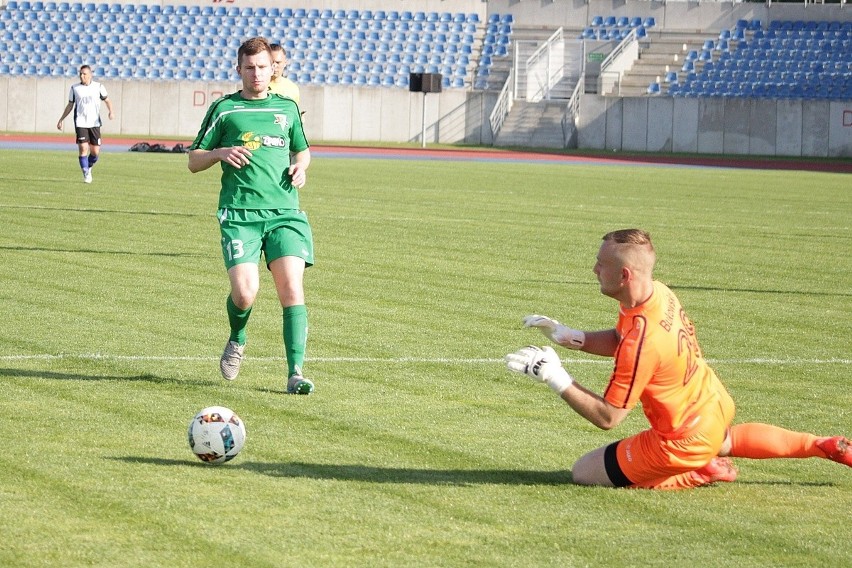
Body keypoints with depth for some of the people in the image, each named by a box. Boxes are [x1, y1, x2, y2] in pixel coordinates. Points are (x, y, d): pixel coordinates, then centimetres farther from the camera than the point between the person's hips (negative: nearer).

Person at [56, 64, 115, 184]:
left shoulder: (98, 87, 3)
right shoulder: (75, 88, 5)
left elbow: (107, 100, 9)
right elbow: (70, 105, 14)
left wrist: (110, 111, -11)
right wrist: (61, 120, 12)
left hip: (94, 123, 1)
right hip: (80, 123, -1)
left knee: (95, 151, 1)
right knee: (83, 149, -13)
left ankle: (88, 168, 30)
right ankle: (86, 175, -5)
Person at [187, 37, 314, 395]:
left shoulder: (286, 108, 17)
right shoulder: (224, 109, 9)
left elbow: (302, 150, 32)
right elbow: (194, 161, 12)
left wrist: (300, 166, 9)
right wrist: (221, 153, -8)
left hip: (285, 211, 2)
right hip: (239, 213, -2)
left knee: (292, 288, -13)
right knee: (245, 292, -16)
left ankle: (295, 373, -13)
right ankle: (237, 340, 19)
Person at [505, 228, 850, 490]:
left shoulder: (641, 342, -35)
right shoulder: (660, 294, -10)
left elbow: (607, 417, -29)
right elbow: (619, 340, 11)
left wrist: (556, 379, -27)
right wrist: (570, 337, -3)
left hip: (683, 442, -9)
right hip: (716, 406, 9)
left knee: (584, 474, -1)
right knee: (724, 441, 44)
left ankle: (700, 473, -1)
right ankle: (824, 447, 38)